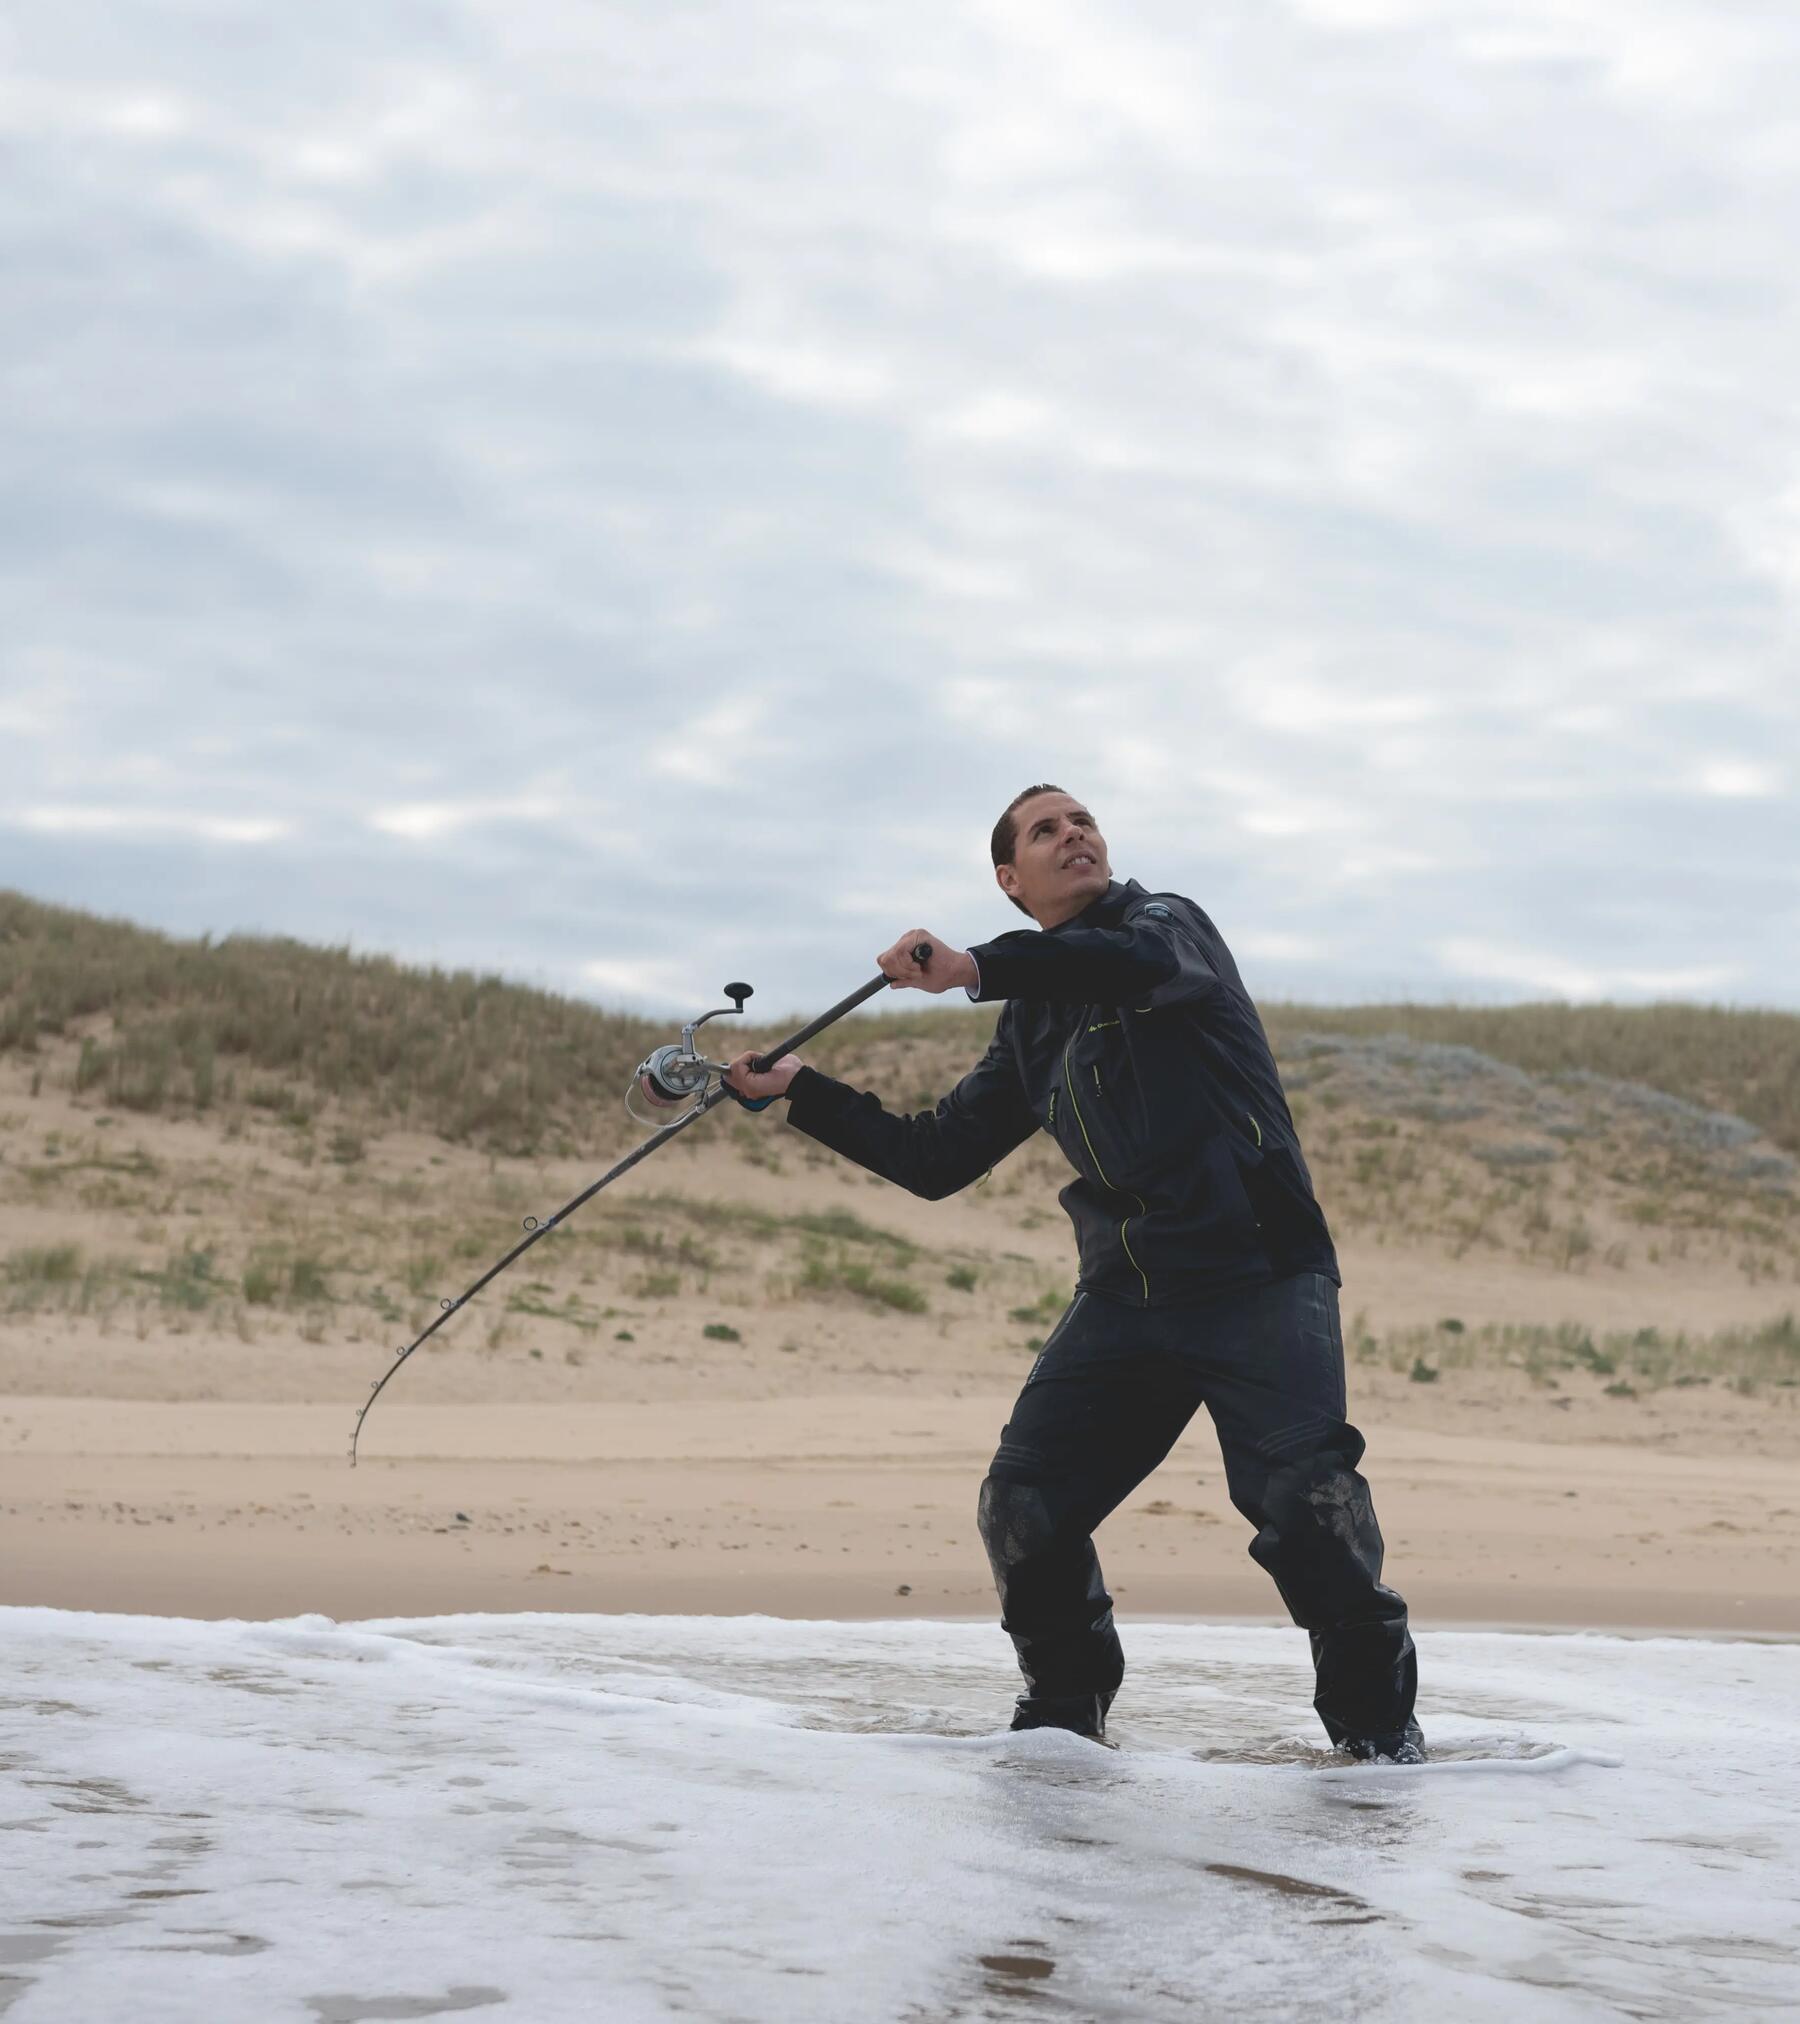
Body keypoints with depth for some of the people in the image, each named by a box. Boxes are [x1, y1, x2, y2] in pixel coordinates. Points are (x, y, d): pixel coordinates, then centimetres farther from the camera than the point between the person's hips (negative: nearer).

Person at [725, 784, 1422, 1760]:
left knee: (1304, 1497, -21)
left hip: (1260, 1278, -6)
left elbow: (1149, 964, -26)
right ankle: (1065, 1706, 18)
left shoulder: (1170, 920, 1)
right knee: (1023, 1506, -3)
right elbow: (933, 1158, 22)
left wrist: (979, 969, -38)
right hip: (1124, 1296, 6)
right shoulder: (1032, 1028, 19)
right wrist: (801, 1089, 16)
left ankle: (1376, 1717, -4)